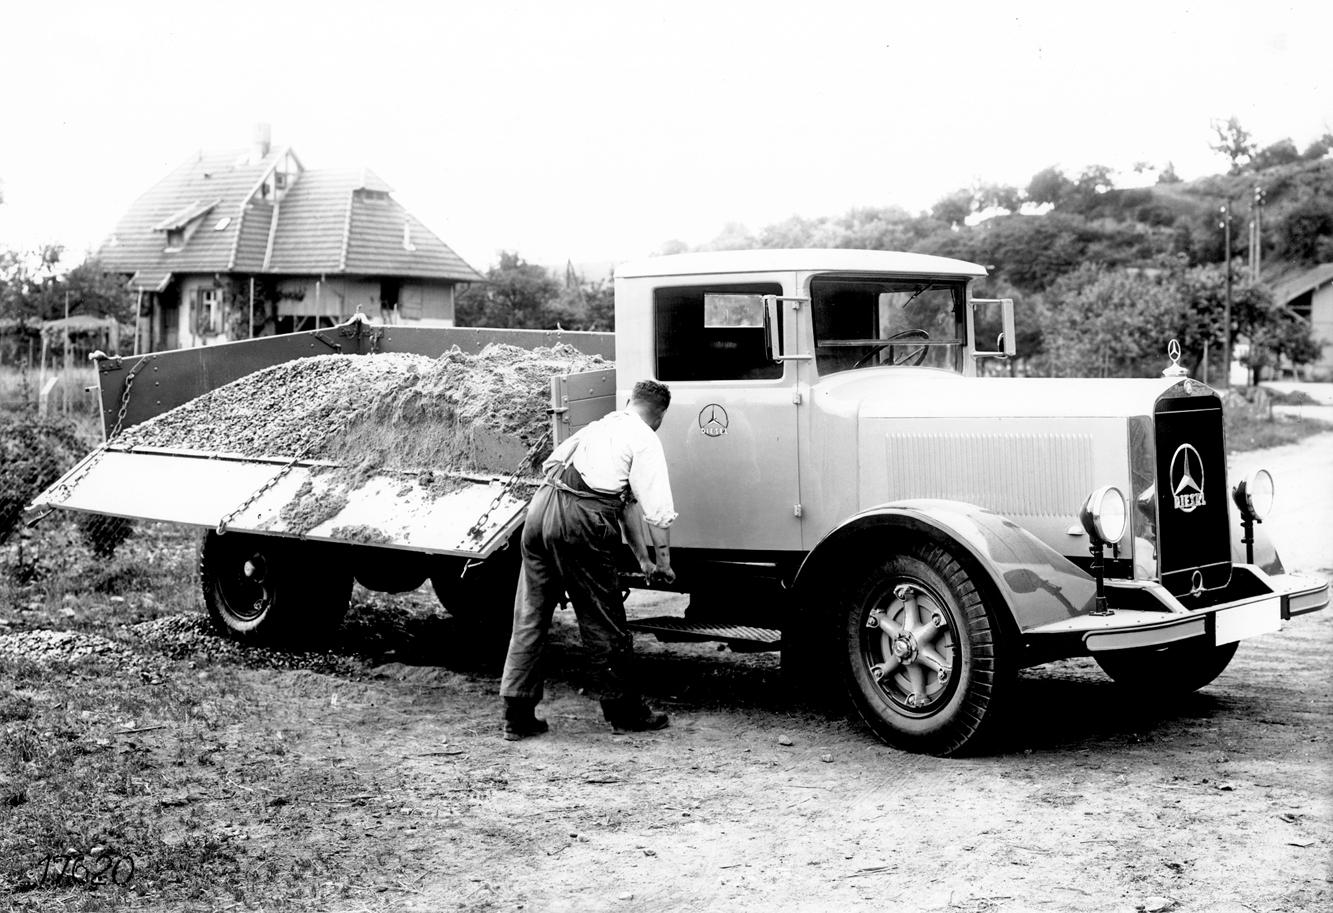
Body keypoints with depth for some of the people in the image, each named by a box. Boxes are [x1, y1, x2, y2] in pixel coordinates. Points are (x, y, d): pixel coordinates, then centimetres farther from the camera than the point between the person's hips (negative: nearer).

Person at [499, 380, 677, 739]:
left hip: (540, 507, 7)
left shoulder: (601, 426, 28)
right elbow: (658, 511, -2)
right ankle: (624, 711, 18)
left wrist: (641, 556, 34)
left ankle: (517, 715, 13)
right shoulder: (644, 440, 4)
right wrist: (663, 561, 11)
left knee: (530, 616, 11)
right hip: (579, 522, -7)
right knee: (603, 622, 6)